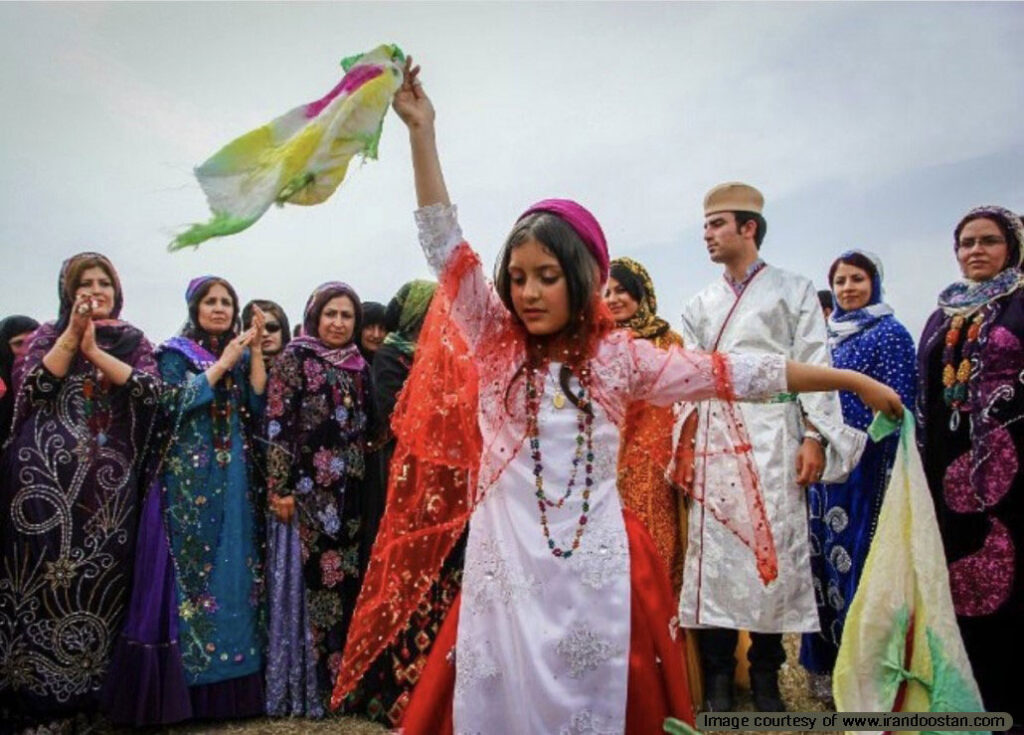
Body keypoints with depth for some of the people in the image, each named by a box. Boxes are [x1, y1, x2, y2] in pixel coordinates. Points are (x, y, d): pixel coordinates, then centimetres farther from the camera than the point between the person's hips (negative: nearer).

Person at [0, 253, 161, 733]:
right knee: (46, 571, -5)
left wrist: (94, 349, -8)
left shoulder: (133, 341, 13)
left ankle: (87, 691, 11)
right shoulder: (48, 334, 12)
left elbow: (150, 390, -5)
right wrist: (72, 336, -7)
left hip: (109, 478, 1)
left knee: (101, 575, -1)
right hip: (47, 473, 0)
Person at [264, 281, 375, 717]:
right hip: (308, 489, -5)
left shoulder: (358, 367, 14)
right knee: (308, 580, -1)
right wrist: (280, 488, -15)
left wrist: (364, 482, 12)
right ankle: (307, 685, 10)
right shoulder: (294, 359, -2)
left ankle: (341, 677, 20)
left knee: (347, 580, 8)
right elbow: (277, 426, -9)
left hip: (350, 492, 5)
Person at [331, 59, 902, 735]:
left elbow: (730, 374, 3)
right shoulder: (496, 345, 4)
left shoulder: (620, 355, 2)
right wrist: (421, 129, -3)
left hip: (595, 571, 0)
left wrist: (853, 380, 4)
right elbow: (445, 245, 1)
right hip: (504, 564, 1)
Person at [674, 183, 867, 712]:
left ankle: (766, 673, 10)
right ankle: (718, 676, 7)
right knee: (713, 550, -1)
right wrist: (684, 447, 5)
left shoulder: (793, 290, 8)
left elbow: (814, 365, 1)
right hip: (714, 440, 3)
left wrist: (815, 436, -9)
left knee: (774, 548, -3)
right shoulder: (701, 306, 19)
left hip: (772, 440, -3)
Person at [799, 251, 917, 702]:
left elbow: (899, 408, -9)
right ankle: (827, 663, 22)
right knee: (825, 558, 9)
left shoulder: (891, 334, -4)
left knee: (857, 558, -2)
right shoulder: (827, 336, 14)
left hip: (866, 465, -6)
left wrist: (894, 474, -14)